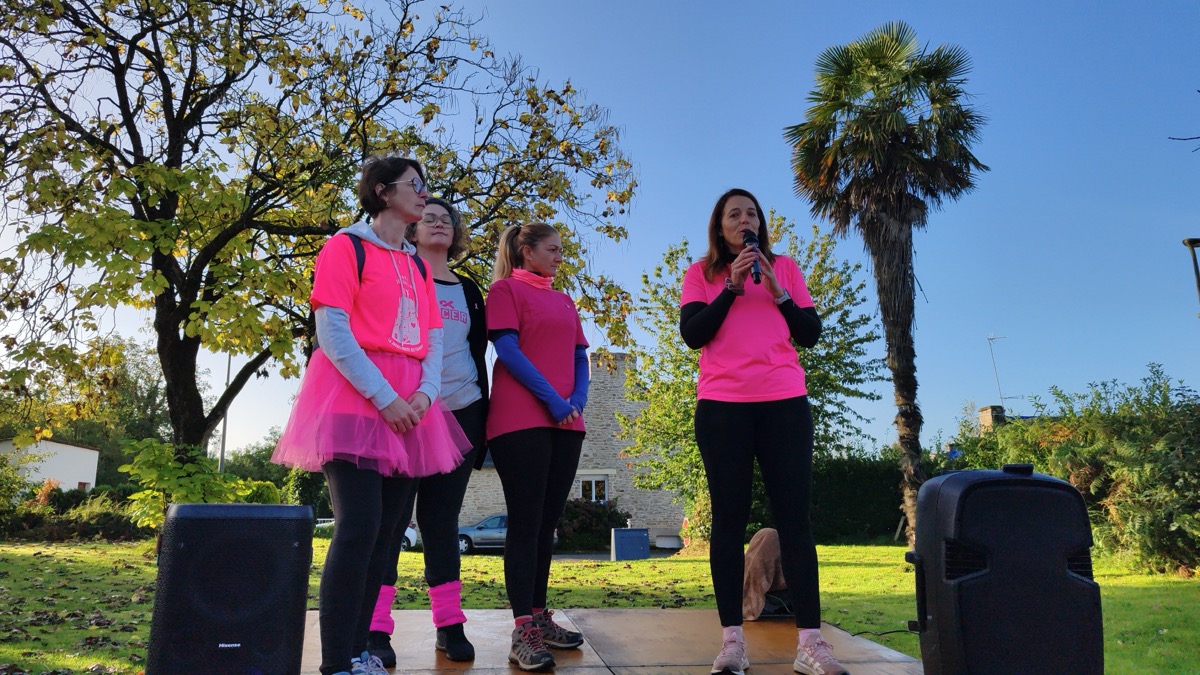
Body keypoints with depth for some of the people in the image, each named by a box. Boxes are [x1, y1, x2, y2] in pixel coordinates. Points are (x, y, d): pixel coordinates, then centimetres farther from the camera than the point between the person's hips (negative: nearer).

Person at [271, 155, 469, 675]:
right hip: (354, 395, -7)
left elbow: (434, 339, 14)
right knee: (358, 526, -15)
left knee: (383, 530, 5)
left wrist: (425, 393, -5)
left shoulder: (417, 266, 20)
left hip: (408, 406, 7)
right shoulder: (346, 247, 0)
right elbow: (332, 331, -10)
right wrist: (383, 396, -17)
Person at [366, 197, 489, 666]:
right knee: (391, 513, -6)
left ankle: (449, 624, 9)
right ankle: (375, 628, -3)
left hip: (460, 414, 3)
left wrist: (482, 416, 10)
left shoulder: (469, 291, 18)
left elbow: (478, 355, 16)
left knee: (442, 517, 6)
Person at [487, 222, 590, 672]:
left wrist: (578, 399, -3)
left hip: (566, 422, 7)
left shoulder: (564, 301, 22)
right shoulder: (505, 288, 2)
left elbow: (579, 356, 17)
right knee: (525, 521, -8)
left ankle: (539, 615, 17)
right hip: (521, 420, -6)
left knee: (548, 522, 8)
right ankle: (523, 631, -6)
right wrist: (550, 399, -14)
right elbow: (507, 349, -9)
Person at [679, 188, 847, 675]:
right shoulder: (701, 273, 11)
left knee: (793, 515, -3)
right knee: (729, 517, 0)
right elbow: (692, 334, -3)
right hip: (721, 405, -1)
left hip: (784, 402, 1)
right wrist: (733, 287, -9)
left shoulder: (784, 267, 14)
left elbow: (810, 334, 9)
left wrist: (777, 291, -4)